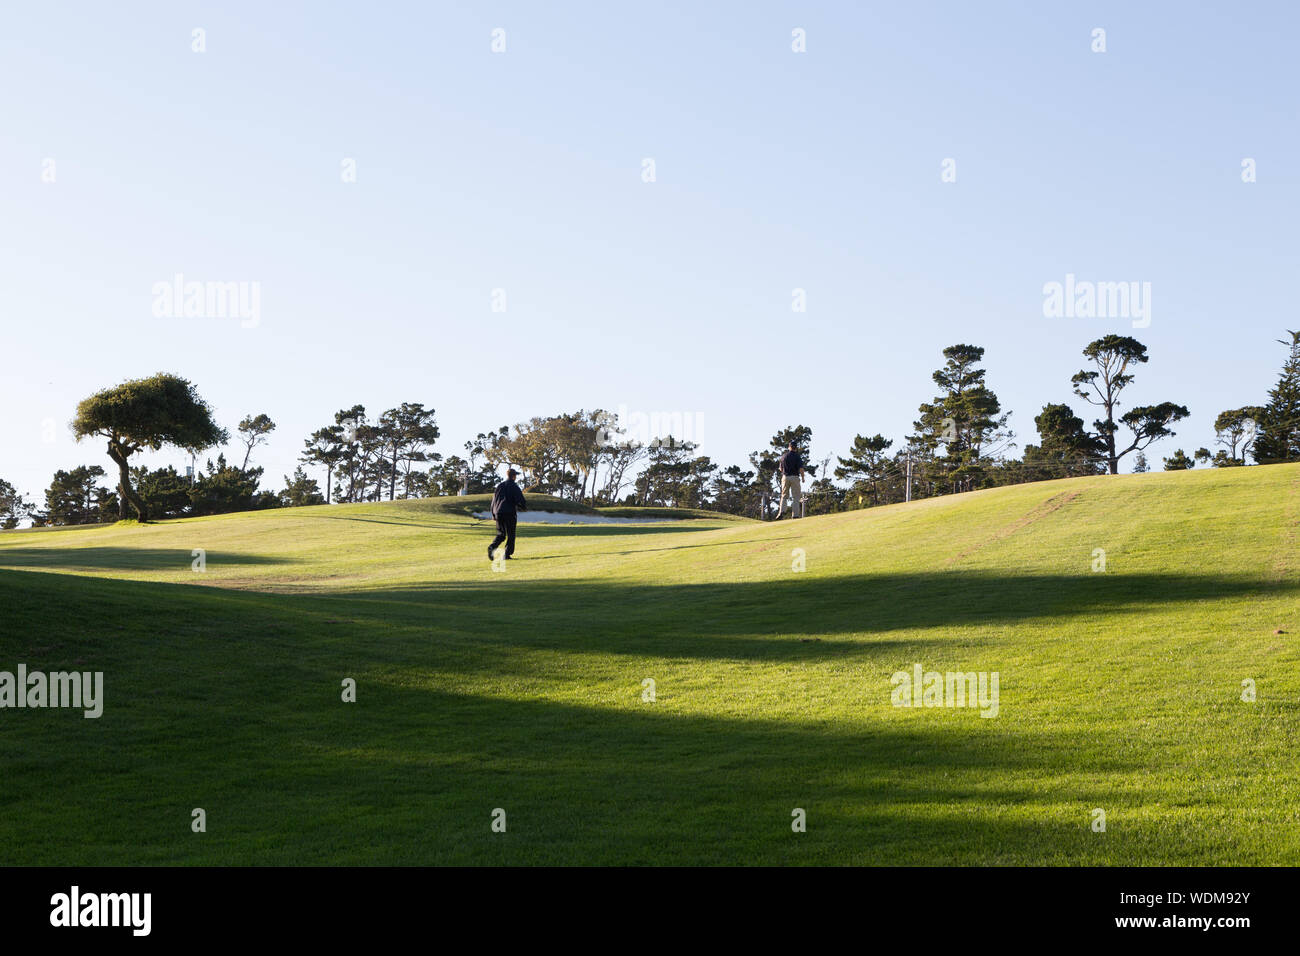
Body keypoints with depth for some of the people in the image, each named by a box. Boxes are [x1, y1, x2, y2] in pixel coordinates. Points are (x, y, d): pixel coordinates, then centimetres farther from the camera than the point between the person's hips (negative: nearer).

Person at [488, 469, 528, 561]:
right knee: (510, 535, 5)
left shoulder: (499, 486, 12)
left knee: (500, 534, 11)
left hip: (498, 513, 5)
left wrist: (494, 514, 19)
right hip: (510, 514, -5)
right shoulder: (514, 487, -5)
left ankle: (492, 547, -13)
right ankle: (507, 554, 0)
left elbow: (494, 500, 14)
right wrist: (524, 508, 11)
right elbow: (520, 501, -10)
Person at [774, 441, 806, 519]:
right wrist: (803, 477, 2)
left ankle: (781, 512, -4)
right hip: (795, 477, -3)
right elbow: (801, 469, -12)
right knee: (795, 497, 3)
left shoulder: (784, 456, 4)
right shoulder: (797, 456, -6)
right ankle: (795, 515, -2)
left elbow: (780, 469, 11)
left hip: (785, 477, 3)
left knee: (783, 496, 12)